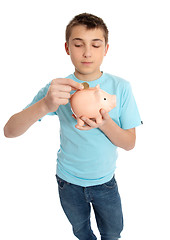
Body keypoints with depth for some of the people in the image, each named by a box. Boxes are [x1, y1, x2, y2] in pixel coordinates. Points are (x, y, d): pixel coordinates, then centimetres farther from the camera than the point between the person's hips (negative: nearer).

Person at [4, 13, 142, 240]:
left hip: (105, 182, 0)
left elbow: (129, 143, -10)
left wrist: (105, 124, -32)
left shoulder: (121, 87, -14)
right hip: (68, 181, 1)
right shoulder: (58, 88, -14)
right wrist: (45, 105, -40)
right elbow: (9, 131, -21)